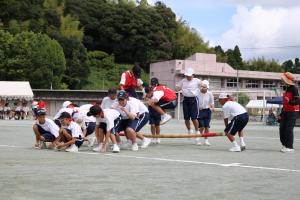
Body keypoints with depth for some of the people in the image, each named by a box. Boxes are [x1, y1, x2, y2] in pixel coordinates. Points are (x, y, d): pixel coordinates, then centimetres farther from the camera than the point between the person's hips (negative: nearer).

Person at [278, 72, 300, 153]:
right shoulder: (286, 89, 13)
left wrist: (290, 101, -37)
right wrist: (281, 114, 21)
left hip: (292, 112, -8)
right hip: (285, 112, 8)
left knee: (288, 129, -10)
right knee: (282, 128, 5)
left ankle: (290, 147, -3)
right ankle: (285, 145, 17)